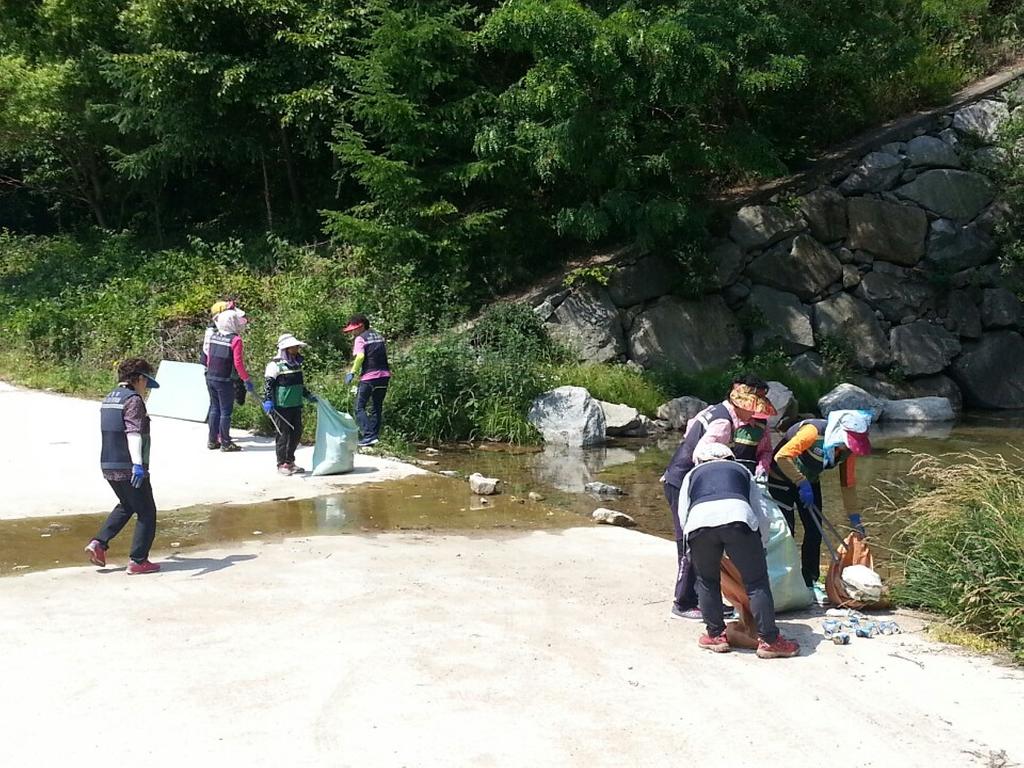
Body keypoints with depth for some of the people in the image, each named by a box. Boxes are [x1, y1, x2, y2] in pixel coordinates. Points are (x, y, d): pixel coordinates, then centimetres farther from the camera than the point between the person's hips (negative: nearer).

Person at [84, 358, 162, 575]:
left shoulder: (108, 400, 15)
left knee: (127, 506, 27)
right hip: (129, 468, -9)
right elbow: (133, 434, -27)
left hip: (108, 466, 9)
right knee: (146, 512, 4)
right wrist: (137, 464, -36)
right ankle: (138, 561, 4)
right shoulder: (133, 400, -13)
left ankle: (99, 543, 15)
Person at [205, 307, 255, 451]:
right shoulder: (235, 339, -15)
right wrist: (247, 380, -9)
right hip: (225, 381, -6)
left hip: (210, 378, 6)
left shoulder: (214, 336, 5)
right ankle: (225, 443, 7)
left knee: (214, 408, 15)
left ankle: (212, 440, 20)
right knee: (226, 411, 2)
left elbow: (209, 357, 12)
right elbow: (238, 364, -17)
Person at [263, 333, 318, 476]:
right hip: (281, 406, -8)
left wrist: (308, 395, 28)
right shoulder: (275, 365, -10)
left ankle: (290, 461, 23)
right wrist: (267, 401, -22)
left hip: (296, 405, 8)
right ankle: (282, 464, 10)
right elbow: (268, 383, -14)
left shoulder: (296, 363, 14)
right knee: (284, 434, -2)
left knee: (297, 433, 10)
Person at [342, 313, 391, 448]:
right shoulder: (379, 336, 17)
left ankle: (369, 436, -11)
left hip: (369, 377, -7)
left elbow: (360, 356, -19)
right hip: (384, 375, 7)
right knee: (377, 406, 15)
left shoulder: (360, 339, -5)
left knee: (360, 407, 1)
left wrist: (352, 372, -17)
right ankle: (374, 436, 15)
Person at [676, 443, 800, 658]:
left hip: (699, 519, 1)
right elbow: (762, 513, 28)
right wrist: (761, 547, 38)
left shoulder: (693, 474, 37)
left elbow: (682, 518, 24)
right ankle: (768, 639, 8)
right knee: (757, 581, 9)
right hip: (738, 516, -1)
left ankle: (715, 635, 25)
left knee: (707, 581, 21)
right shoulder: (741, 470, 38)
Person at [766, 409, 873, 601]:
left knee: (814, 532, 0)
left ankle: (811, 583, 8)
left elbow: (848, 482, -2)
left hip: (808, 481, 7)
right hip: (781, 479, -6)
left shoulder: (848, 448, -12)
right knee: (786, 530, -11)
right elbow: (782, 456, -36)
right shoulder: (814, 431, -34)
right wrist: (802, 483, -36)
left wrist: (854, 517, -3)